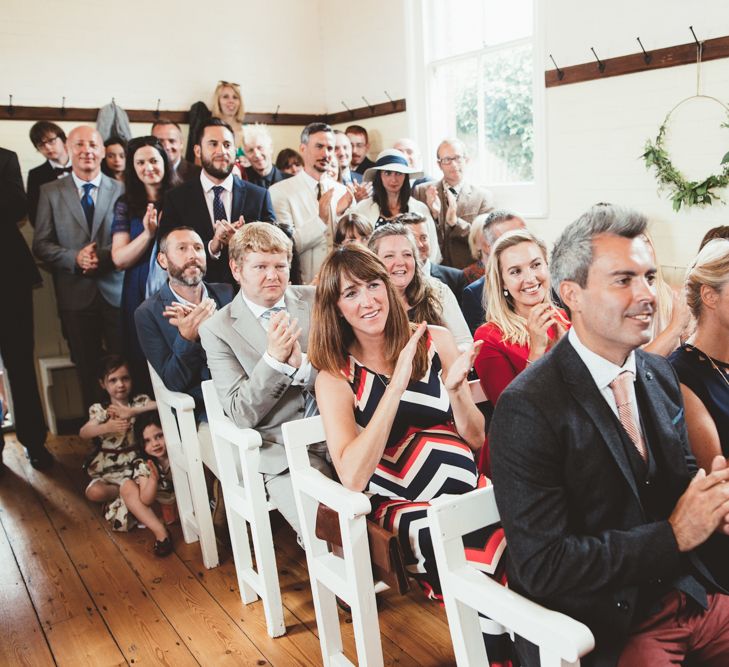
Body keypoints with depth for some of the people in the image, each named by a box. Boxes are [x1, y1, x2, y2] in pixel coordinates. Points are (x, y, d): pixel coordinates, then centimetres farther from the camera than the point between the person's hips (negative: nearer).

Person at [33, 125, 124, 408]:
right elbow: (41, 244, 3)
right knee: (88, 371, 11)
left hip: (116, 291, -1)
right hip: (76, 296, 1)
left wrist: (104, 255, -17)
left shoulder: (121, 190, 4)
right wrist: (75, 257, -14)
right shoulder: (50, 192, 7)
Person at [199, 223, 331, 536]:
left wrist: (300, 364, -16)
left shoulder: (314, 299, 8)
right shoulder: (217, 329, 0)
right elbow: (242, 415, -5)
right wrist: (273, 358, -20)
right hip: (282, 451, -3)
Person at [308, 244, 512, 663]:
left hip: (466, 488, 3)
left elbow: (477, 439, 7)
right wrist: (397, 384, -22)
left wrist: (455, 389, -15)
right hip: (404, 507, -3)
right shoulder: (336, 377, -3)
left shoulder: (437, 341, 3)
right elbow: (352, 477, -18)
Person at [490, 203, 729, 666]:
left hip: (690, 593, 7)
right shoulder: (526, 409, -21)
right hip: (603, 627, -6)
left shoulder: (661, 375, 3)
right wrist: (674, 535, -19)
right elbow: (542, 567, -21)